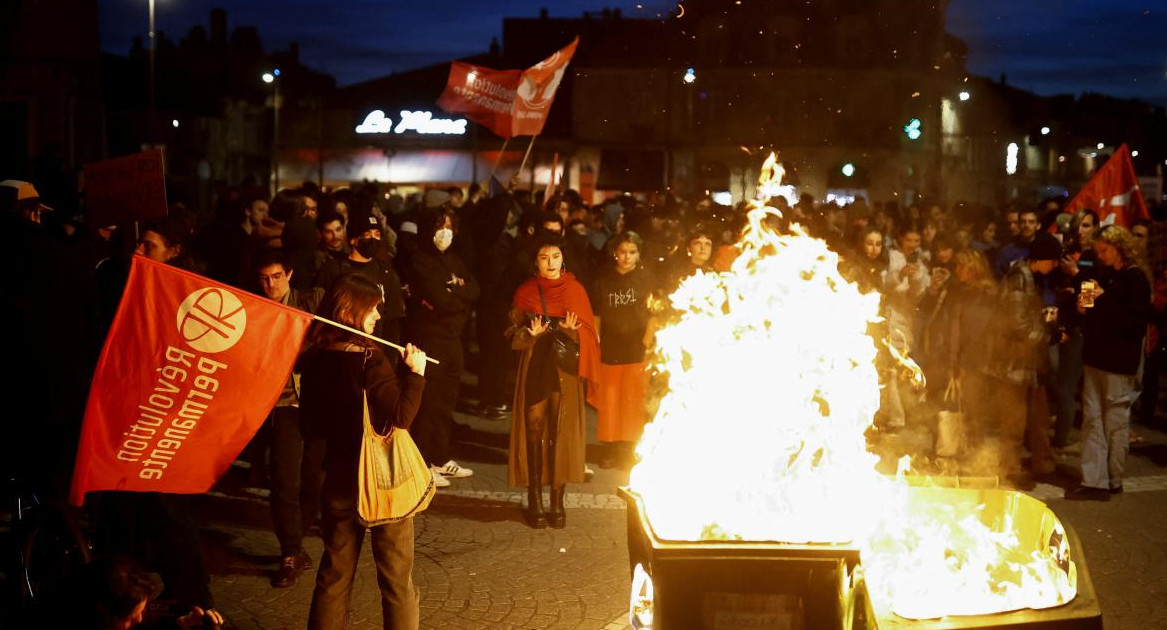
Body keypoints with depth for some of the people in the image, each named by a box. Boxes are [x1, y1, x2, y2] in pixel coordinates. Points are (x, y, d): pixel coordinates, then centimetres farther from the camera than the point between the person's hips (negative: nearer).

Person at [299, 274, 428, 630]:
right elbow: (400, 417, -20)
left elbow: (310, 424, 9)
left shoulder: (314, 362, 0)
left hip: (339, 480, 6)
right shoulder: (369, 360, -19)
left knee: (335, 573, 15)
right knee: (396, 576, 6)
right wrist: (415, 373, -12)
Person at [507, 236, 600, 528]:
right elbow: (514, 336, 4)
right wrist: (531, 334, -16)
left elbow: (589, 333, 5)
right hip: (535, 369, 0)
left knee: (562, 432, -4)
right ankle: (535, 501, 2)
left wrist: (572, 331, -15)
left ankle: (558, 501, 3)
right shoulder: (525, 292, 6)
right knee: (534, 430, -4)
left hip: (566, 370, 0)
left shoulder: (575, 290, 6)